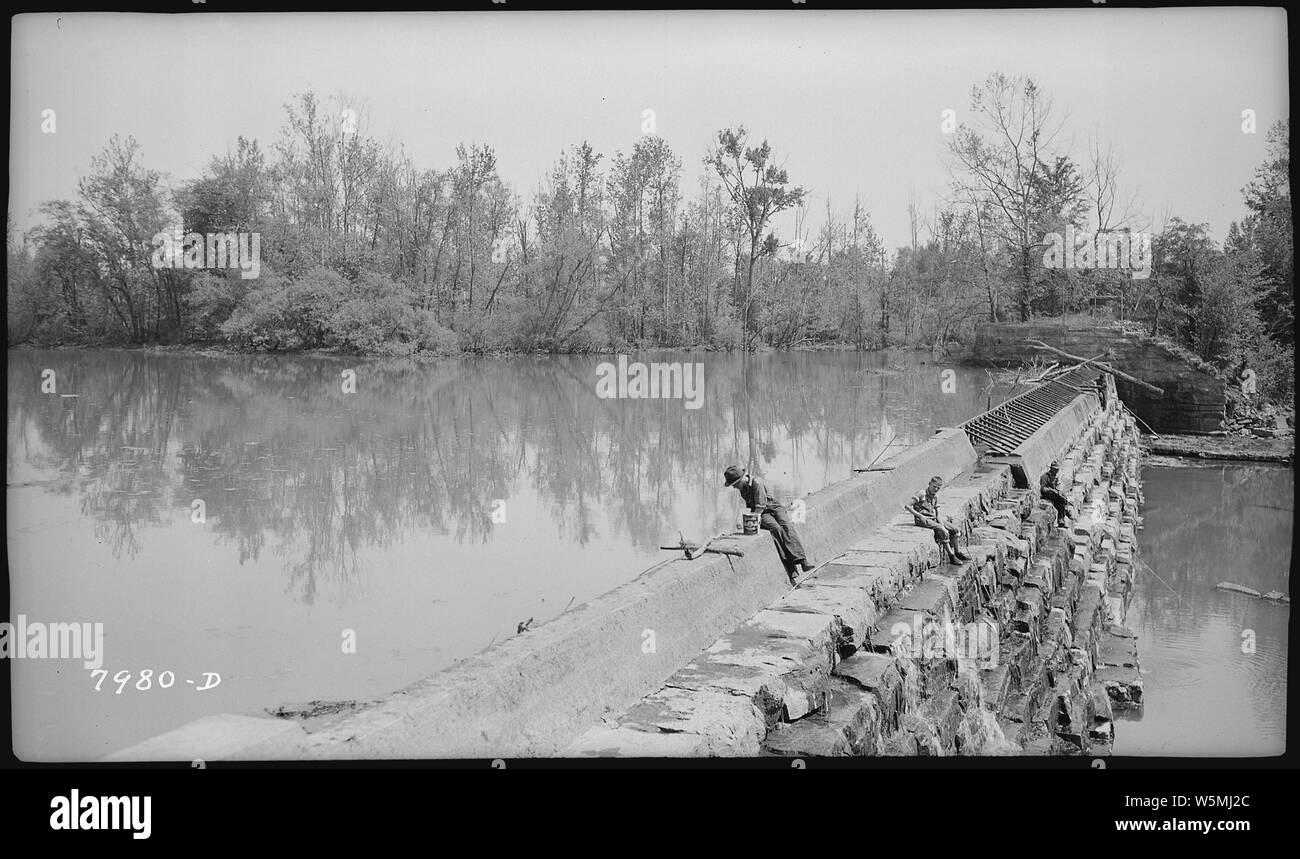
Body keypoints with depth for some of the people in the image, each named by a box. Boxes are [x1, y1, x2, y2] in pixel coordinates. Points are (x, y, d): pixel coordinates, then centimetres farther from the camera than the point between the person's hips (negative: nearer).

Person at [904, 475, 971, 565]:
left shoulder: (936, 497, 9)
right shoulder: (922, 494, -14)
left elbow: (937, 514, 12)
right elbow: (907, 506, -19)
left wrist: (942, 524, -6)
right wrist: (920, 515, -21)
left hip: (933, 519, 8)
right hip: (924, 520, -8)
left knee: (954, 530, 2)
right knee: (944, 532, -24)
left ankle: (957, 552, 15)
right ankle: (951, 557, -19)